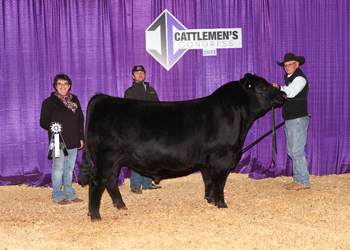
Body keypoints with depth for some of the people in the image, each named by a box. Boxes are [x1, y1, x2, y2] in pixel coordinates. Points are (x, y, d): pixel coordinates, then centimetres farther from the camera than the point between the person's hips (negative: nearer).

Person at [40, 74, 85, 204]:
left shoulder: (74, 100, 15)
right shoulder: (49, 102, 1)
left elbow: (80, 120, 19)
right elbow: (43, 120, -1)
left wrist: (81, 138, 13)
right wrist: (51, 125, -22)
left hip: (73, 141, 5)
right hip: (58, 141, -5)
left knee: (70, 168, 10)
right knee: (58, 168, -3)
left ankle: (69, 194, 19)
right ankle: (58, 195, 5)